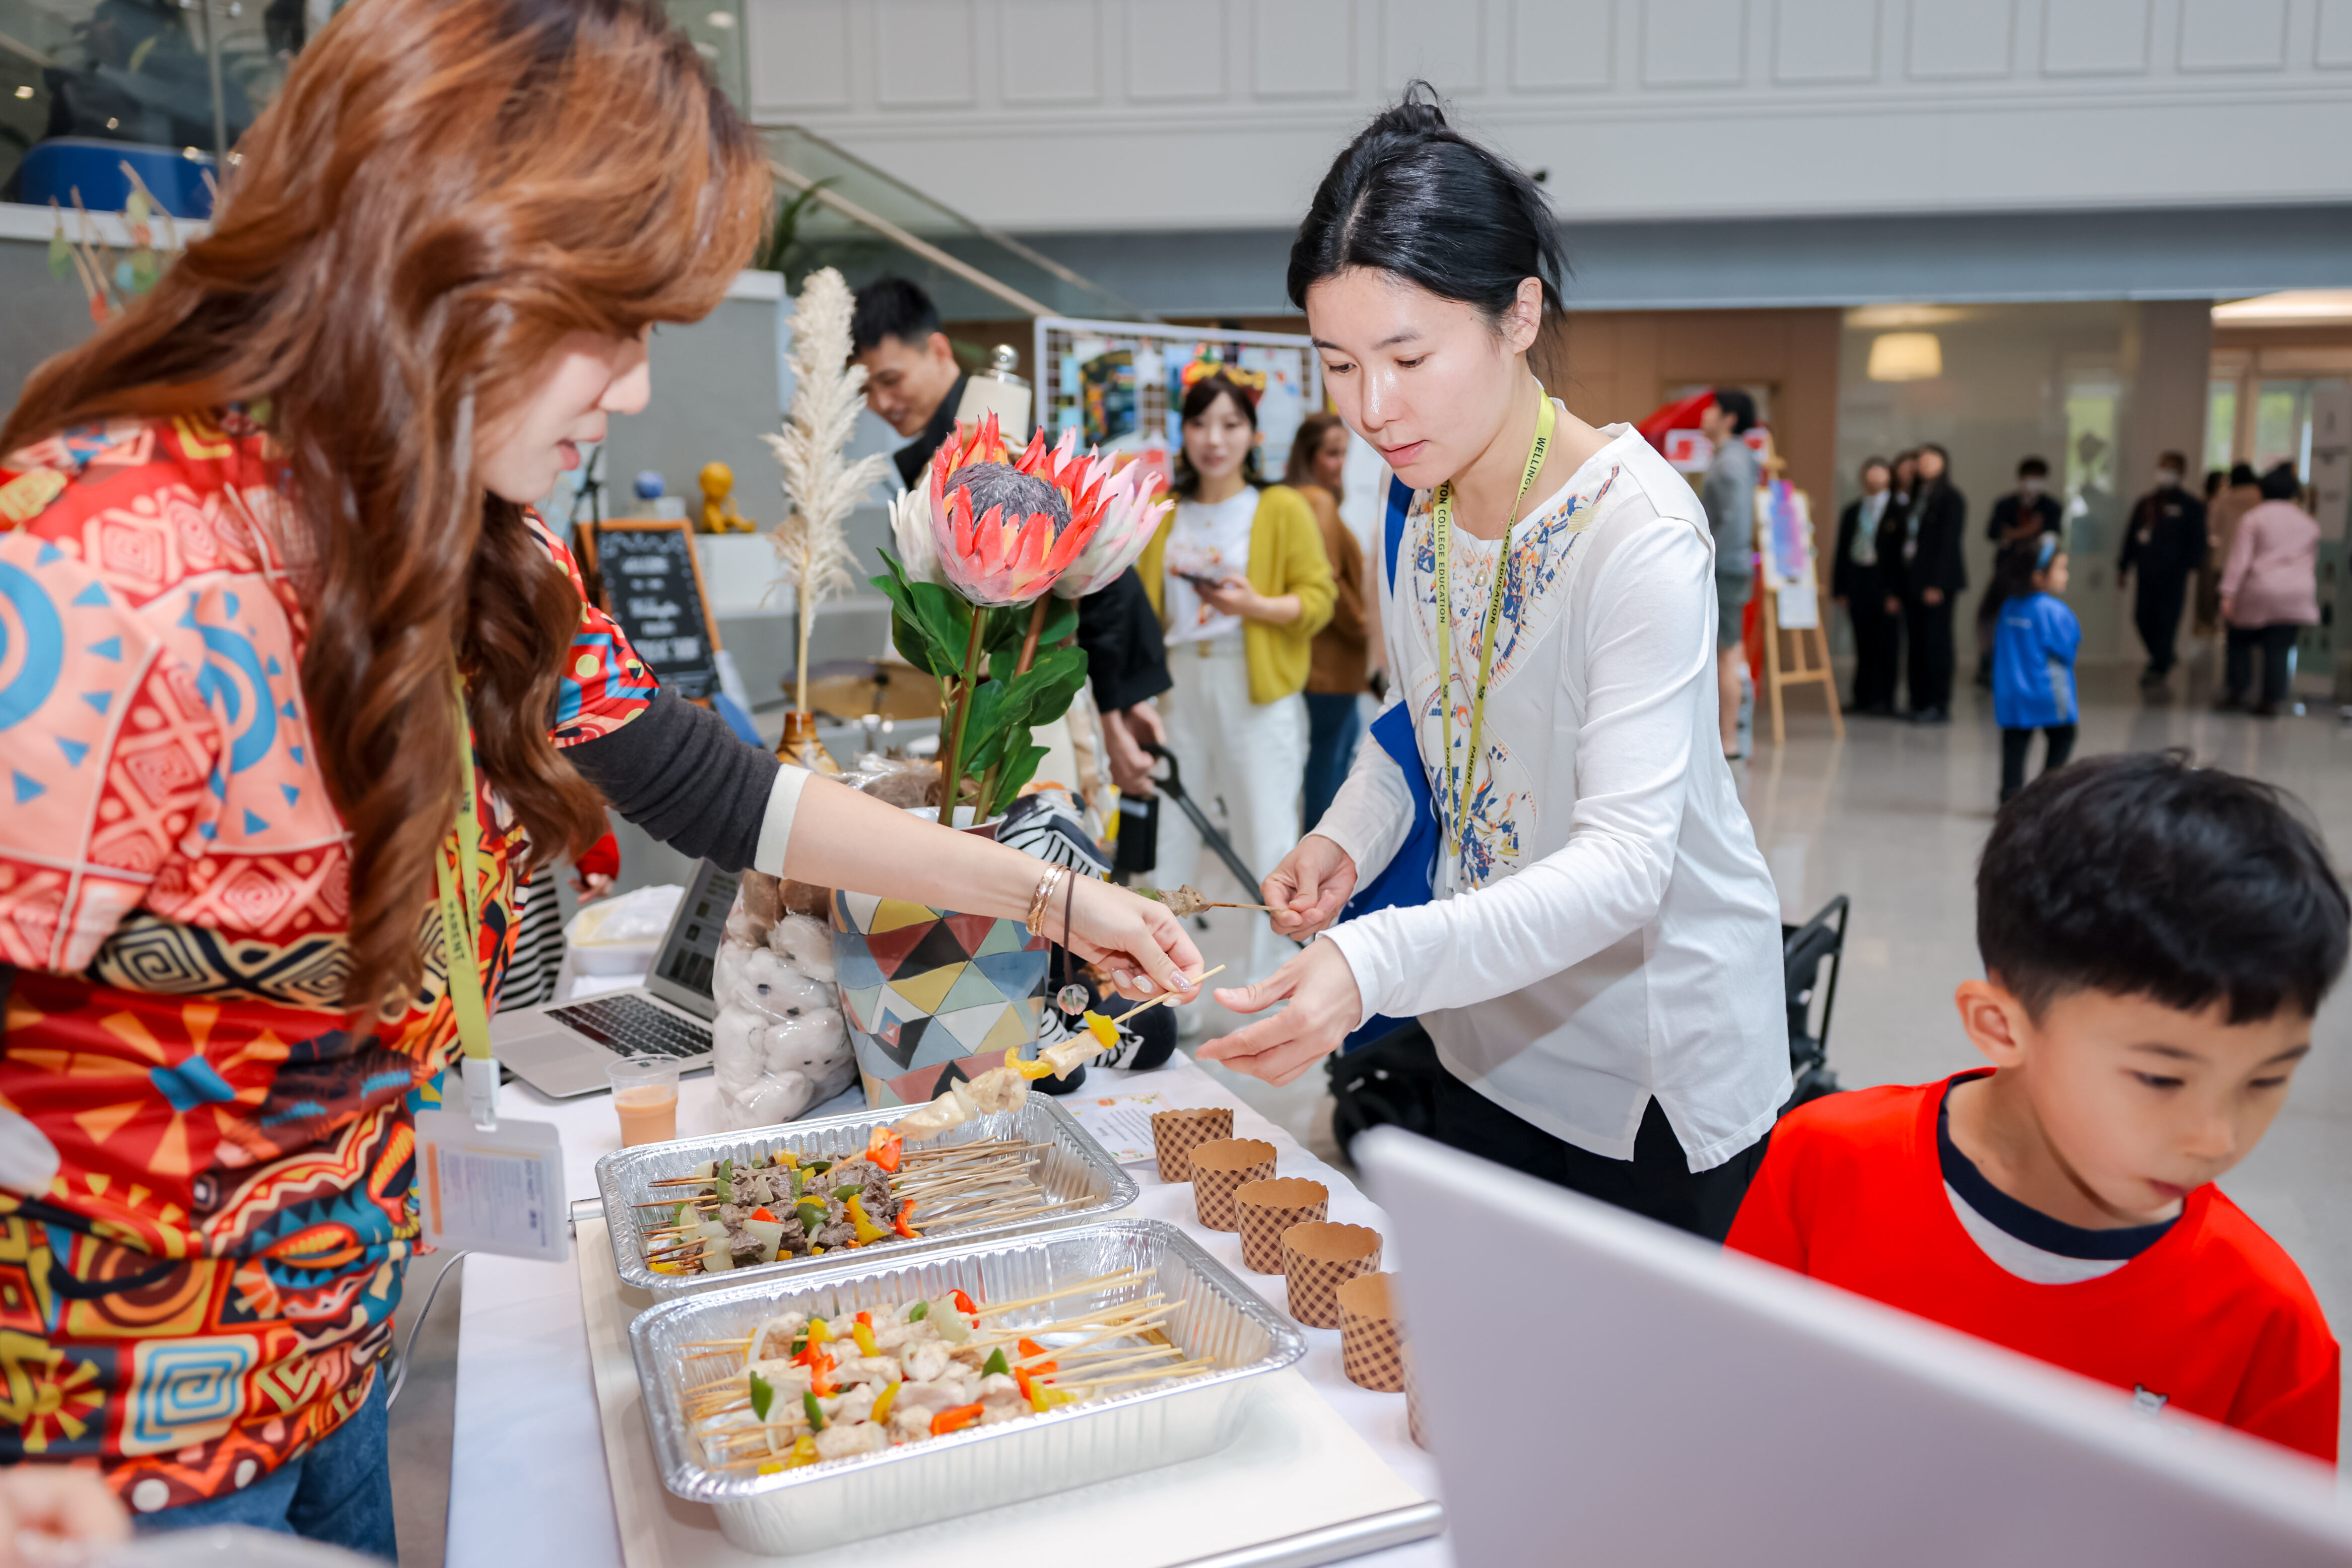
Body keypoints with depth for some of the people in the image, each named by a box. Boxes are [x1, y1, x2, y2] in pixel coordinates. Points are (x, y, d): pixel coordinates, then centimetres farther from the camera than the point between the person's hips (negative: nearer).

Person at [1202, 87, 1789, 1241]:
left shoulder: (1639, 532, -26)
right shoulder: (1414, 504, -4)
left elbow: (1623, 864, -31)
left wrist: (1376, 961, -44)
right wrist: (1347, 839, -10)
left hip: (1653, 1068, -6)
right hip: (1486, 1036, 6)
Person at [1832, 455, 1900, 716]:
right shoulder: (1852, 511, 14)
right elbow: (1842, 551, 14)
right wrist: (1840, 588, 7)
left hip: (1886, 584, -4)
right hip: (1857, 584, 4)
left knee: (1887, 643, -1)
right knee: (1864, 643, 7)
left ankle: (1885, 701, 4)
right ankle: (1863, 698, 14)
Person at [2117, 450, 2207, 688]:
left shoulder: (2190, 506, 2)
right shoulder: (2145, 503, 16)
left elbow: (2197, 540, -3)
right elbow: (2131, 537, 19)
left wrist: (2191, 568, -13)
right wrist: (2124, 567, 16)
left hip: (2173, 576, -5)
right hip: (2147, 573, 5)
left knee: (2166, 620, -5)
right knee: (2143, 617, 4)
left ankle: (2160, 668, 2)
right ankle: (2163, 660, 23)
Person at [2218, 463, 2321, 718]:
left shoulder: (2252, 519, -1)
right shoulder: (2309, 523, 13)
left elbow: (2240, 560, -9)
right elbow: (2314, 563, 20)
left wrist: (2228, 594, -11)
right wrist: (2313, 597, 30)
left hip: (2258, 592, -3)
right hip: (2297, 596, 3)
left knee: (2240, 641, 12)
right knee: (2279, 649, 1)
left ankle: (2236, 690, 4)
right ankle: (2271, 700, -1)